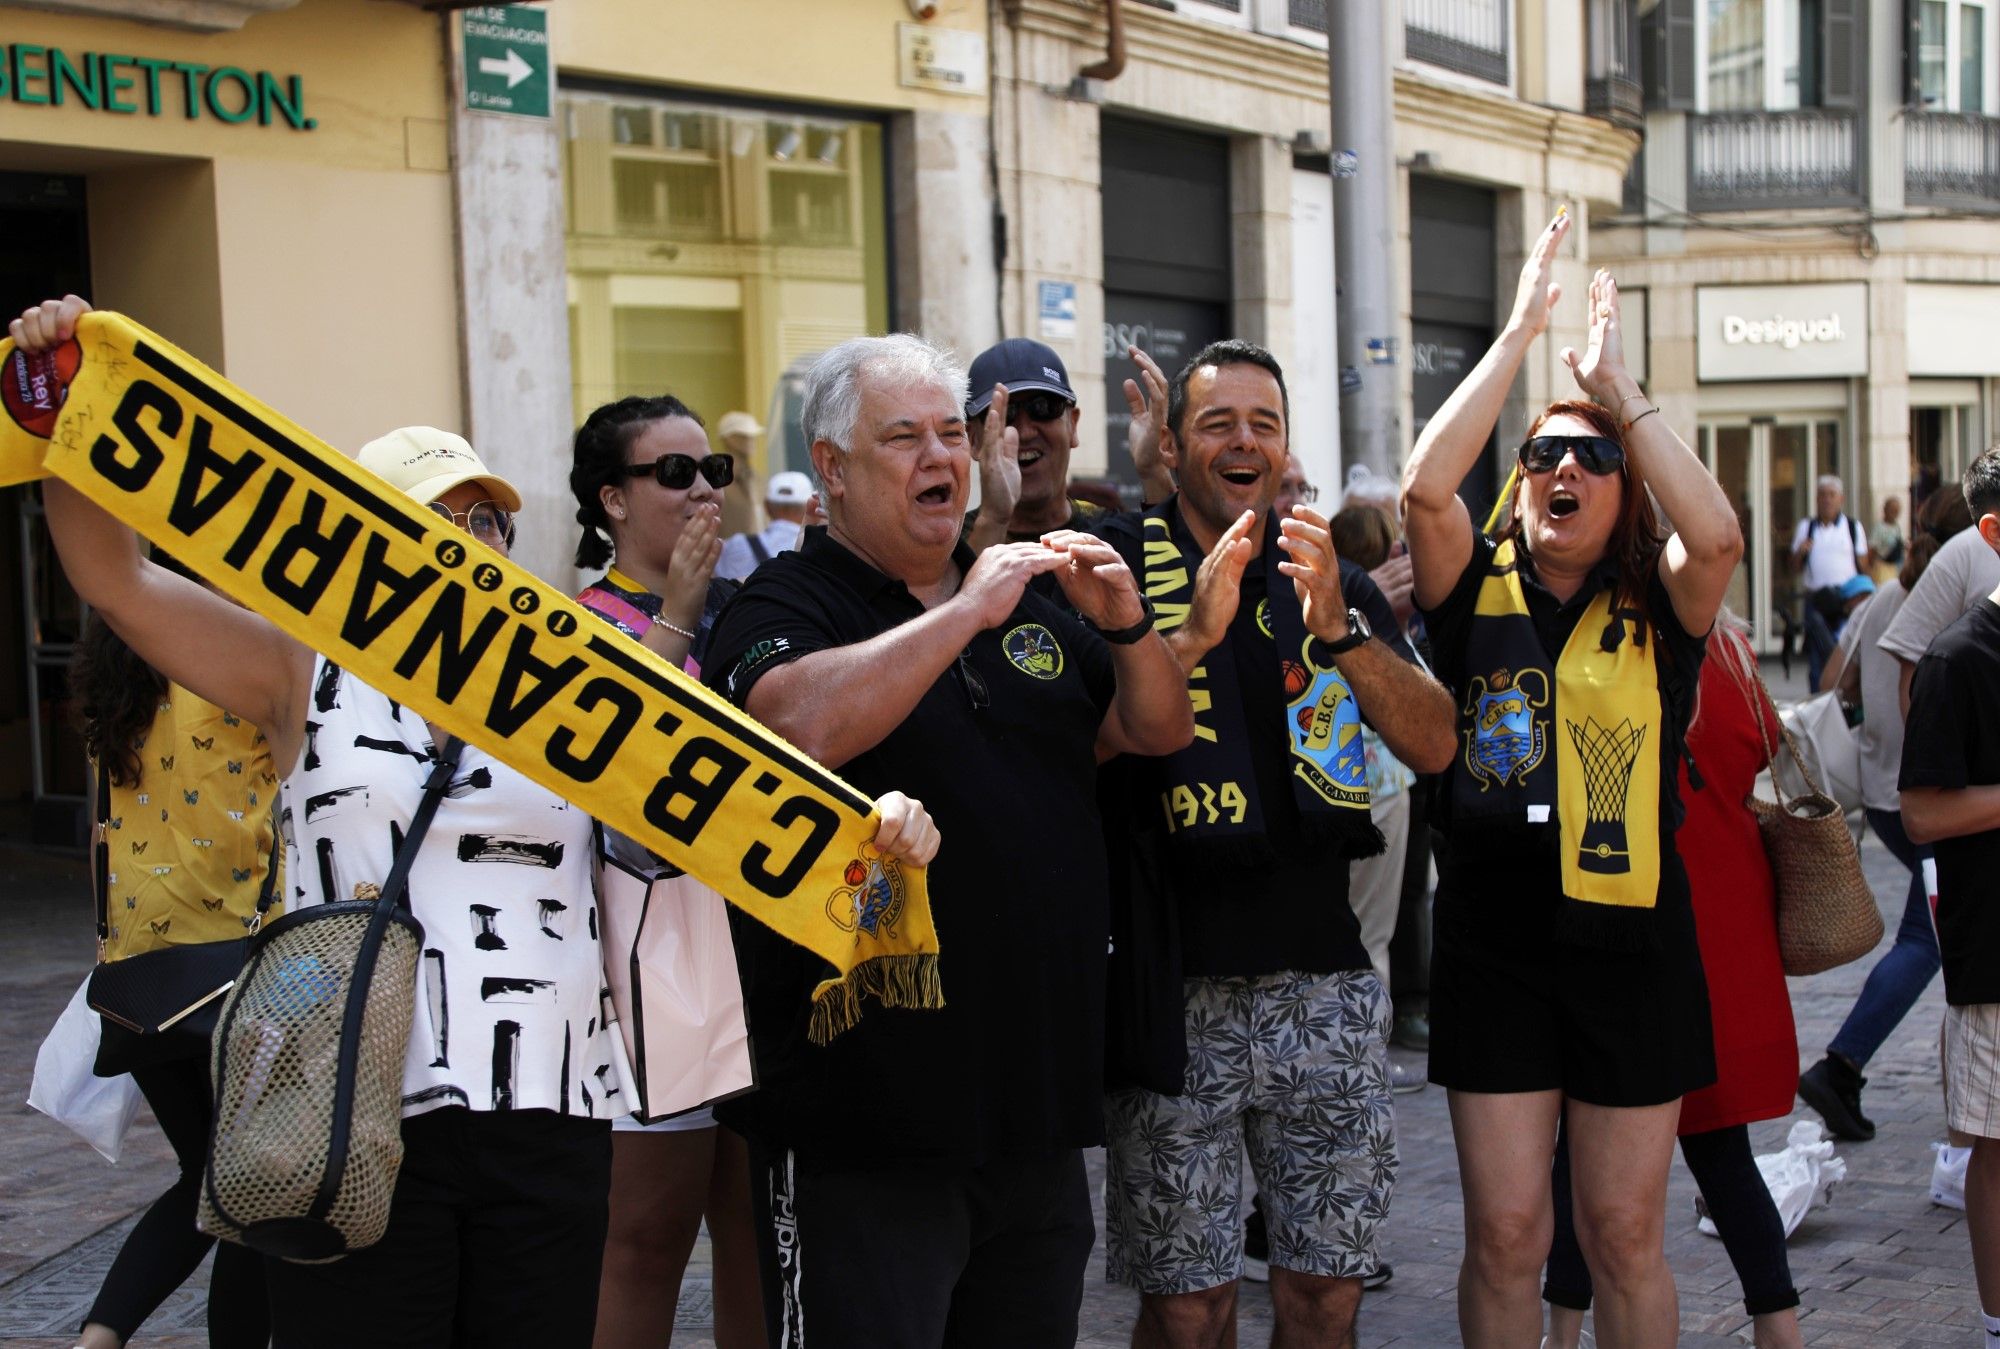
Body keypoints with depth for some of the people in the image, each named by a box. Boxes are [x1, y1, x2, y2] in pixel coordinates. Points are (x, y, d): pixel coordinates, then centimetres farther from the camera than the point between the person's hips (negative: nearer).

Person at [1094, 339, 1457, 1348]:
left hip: (1324, 981, 4)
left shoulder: (1338, 584, 11)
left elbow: (1434, 744, -2)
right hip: (1177, 988, -3)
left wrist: (1337, 626, -17)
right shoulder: (1124, 561, 0)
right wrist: (1194, 634, -24)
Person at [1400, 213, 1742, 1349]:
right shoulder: (1481, 594, 2)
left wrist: (1619, 388, -12)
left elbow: (1718, 536, -20)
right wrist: (1521, 333, -11)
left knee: (1626, 1236, 10)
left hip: (1632, 949, 0)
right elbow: (1426, 487, -15)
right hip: (1495, 945, 0)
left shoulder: (1656, 616, 1)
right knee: (1505, 1234, 4)